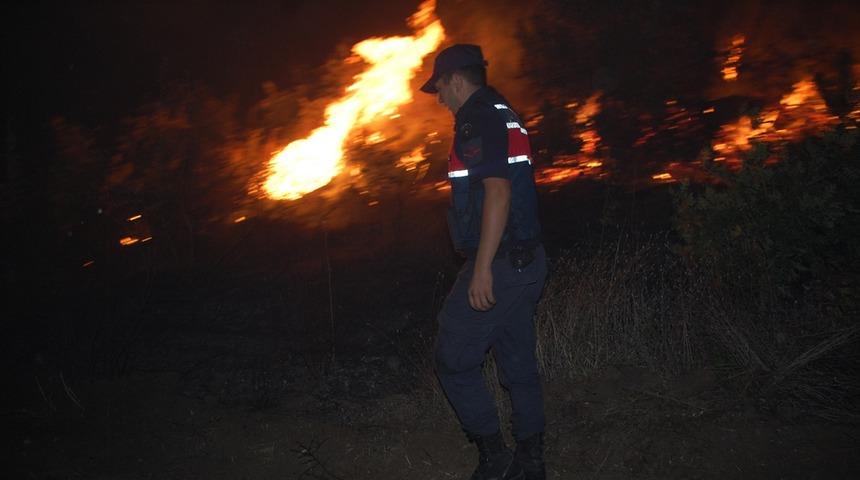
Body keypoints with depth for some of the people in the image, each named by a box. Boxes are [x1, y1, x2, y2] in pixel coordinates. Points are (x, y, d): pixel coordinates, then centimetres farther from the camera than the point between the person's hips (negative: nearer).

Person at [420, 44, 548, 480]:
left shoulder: (477, 120, -13)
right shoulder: (503, 115, 18)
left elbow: (498, 191, -24)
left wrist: (482, 269, -25)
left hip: (497, 265, -10)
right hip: (526, 261, 10)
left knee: (453, 360, 1)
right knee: (519, 365, 15)